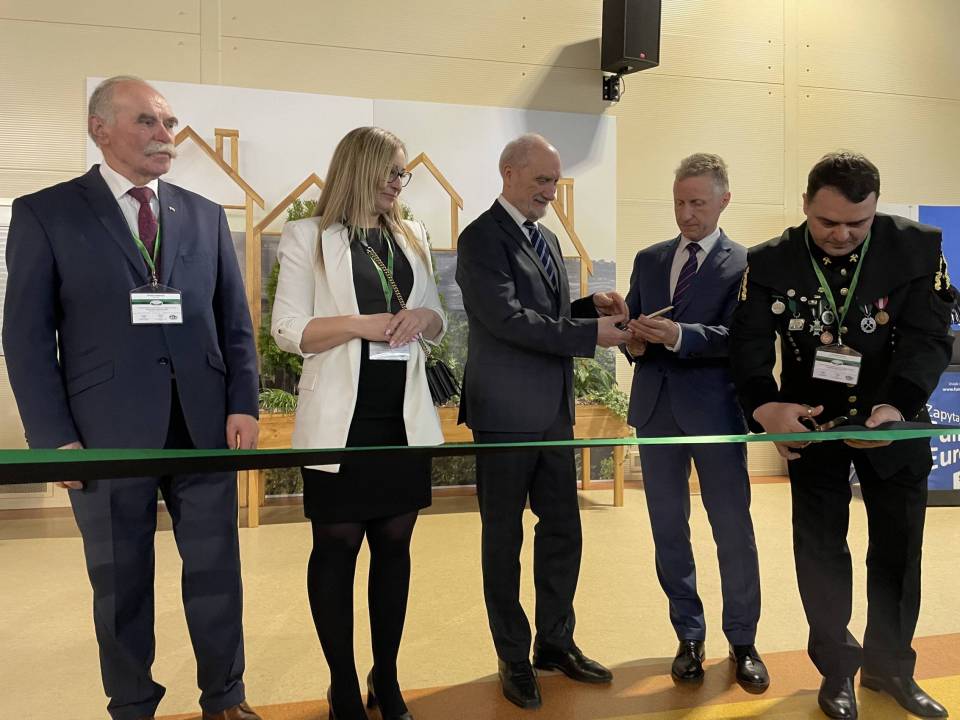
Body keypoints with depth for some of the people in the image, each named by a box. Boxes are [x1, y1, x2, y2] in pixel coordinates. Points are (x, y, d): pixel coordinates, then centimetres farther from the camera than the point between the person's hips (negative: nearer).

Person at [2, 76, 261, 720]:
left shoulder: (206, 216, 11)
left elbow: (236, 323, 10)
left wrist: (243, 406, -1)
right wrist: (56, 438, -7)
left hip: (205, 426, 3)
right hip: (108, 433, -2)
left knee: (217, 570, 10)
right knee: (121, 583, 11)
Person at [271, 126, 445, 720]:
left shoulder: (413, 236, 12)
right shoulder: (308, 236, -2)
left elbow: (438, 322, 16)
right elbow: (287, 331, -7)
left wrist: (423, 317, -7)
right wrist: (359, 323, -20)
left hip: (405, 414, 5)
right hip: (342, 417, -4)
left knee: (395, 543, 11)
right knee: (337, 546, 5)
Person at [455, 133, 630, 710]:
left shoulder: (547, 239, 15)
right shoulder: (481, 239, -11)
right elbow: (508, 318, -22)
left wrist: (589, 305, 1)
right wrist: (591, 333, -22)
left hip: (555, 411, 8)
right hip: (507, 413, -8)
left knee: (563, 531, 14)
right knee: (504, 539, 8)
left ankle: (556, 641, 32)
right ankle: (514, 659, 24)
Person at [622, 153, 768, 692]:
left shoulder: (744, 263, -2)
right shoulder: (649, 260, 13)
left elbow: (738, 337, -14)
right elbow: (631, 324, 13)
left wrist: (678, 335, -28)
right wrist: (633, 341, -10)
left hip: (715, 410, -4)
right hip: (656, 409, 4)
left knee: (734, 530, 5)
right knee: (669, 530, 11)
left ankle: (743, 642, 23)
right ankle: (690, 638, 27)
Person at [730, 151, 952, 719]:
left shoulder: (918, 247, -11)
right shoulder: (770, 262, -10)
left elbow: (928, 337, -17)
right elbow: (750, 342, -15)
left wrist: (896, 406, -34)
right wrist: (765, 405, -35)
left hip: (894, 423, 1)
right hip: (812, 425, 0)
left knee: (899, 546, 11)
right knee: (821, 547, 7)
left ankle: (889, 665, 32)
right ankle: (837, 667, 26)